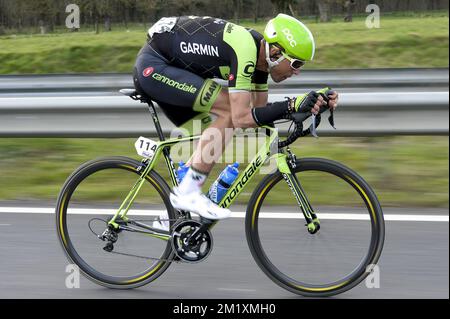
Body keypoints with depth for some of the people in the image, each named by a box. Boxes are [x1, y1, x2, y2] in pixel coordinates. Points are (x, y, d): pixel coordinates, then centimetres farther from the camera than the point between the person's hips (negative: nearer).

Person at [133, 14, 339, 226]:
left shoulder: (260, 51, 2)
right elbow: (242, 118, -30)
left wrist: (309, 103, -4)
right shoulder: (244, 51, -26)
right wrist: (292, 105, -32)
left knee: (207, 142, 8)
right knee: (230, 111, -20)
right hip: (153, 65, -10)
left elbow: (259, 111, 6)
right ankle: (187, 193, -15)